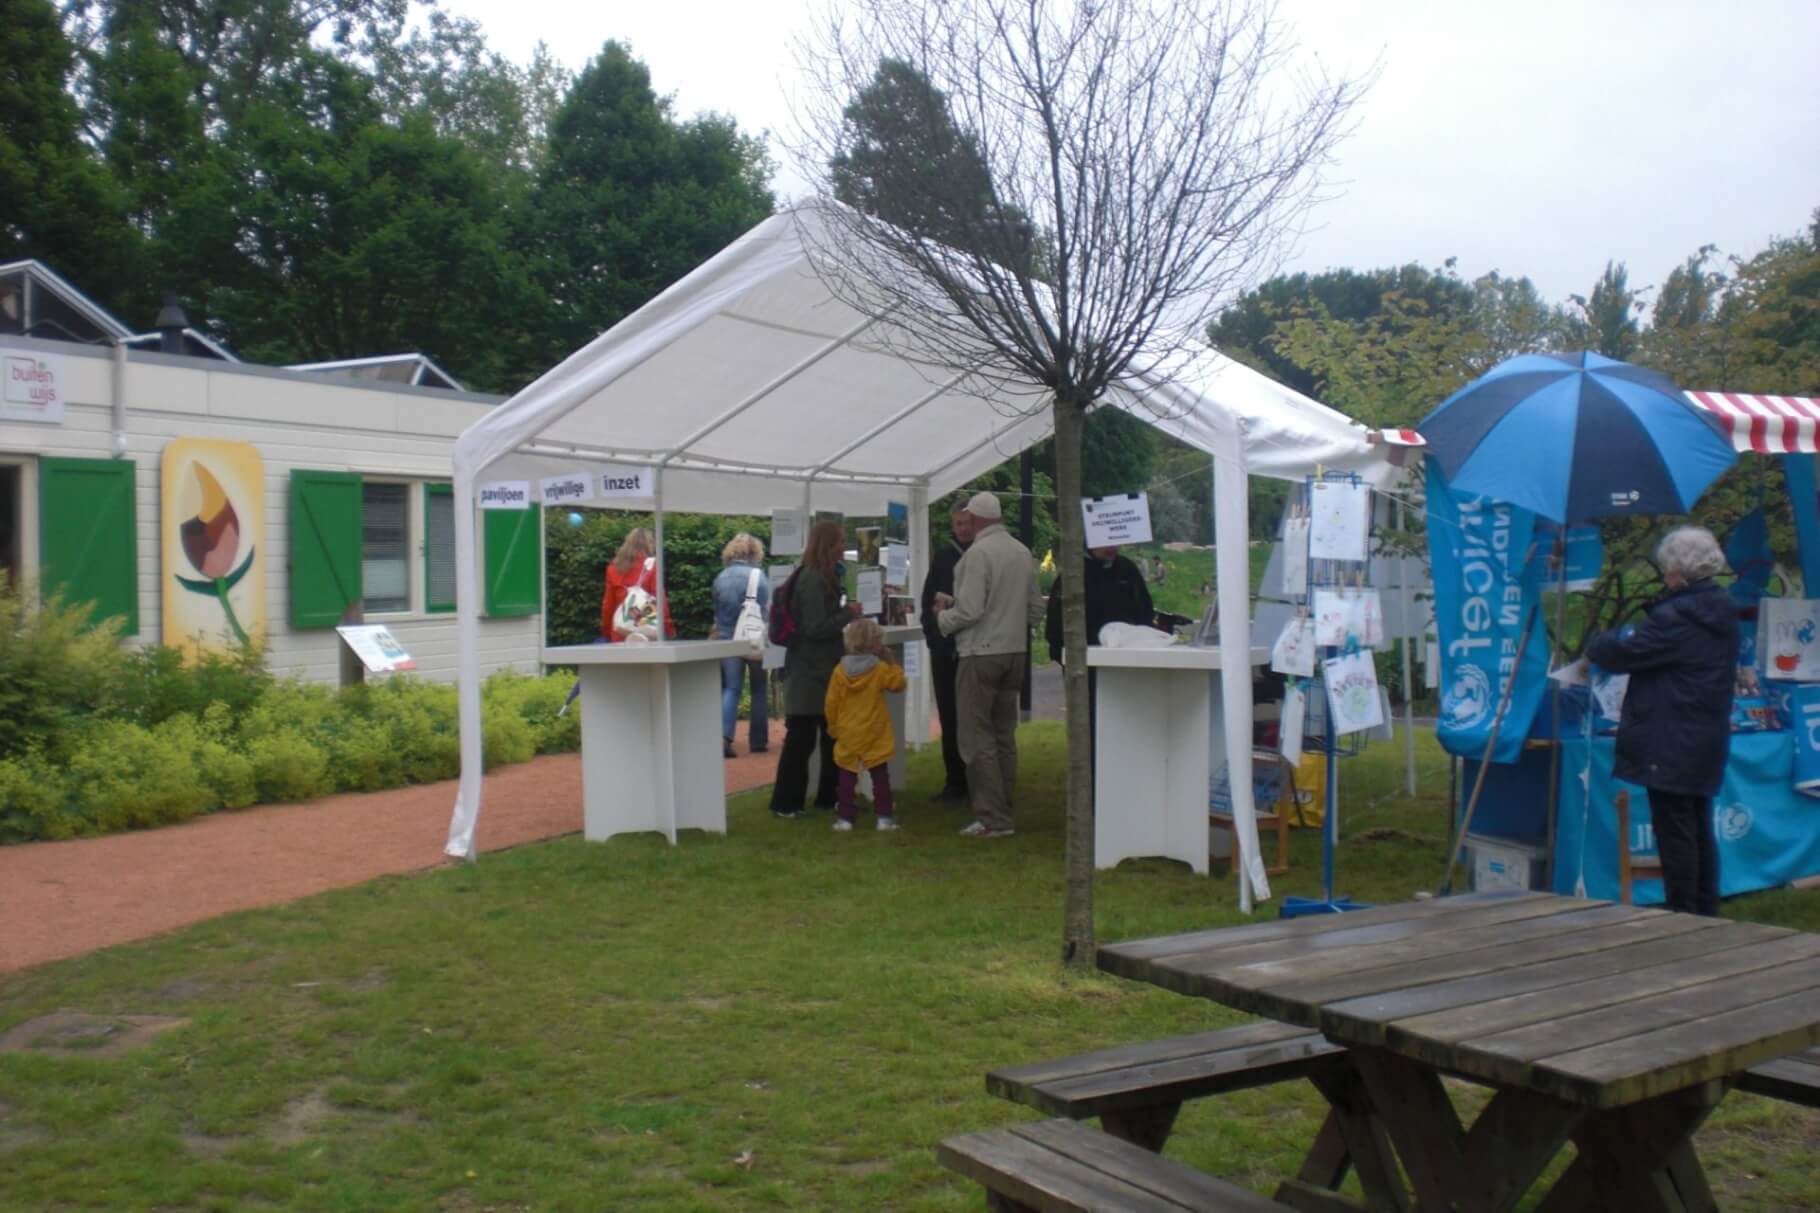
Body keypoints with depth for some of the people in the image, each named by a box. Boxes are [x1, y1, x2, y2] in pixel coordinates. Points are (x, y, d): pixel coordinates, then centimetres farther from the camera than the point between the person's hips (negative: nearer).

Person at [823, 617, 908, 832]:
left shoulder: (840, 671, -3)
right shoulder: (880, 669, -10)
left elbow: (831, 703, -1)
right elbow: (899, 683, 4)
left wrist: (833, 727, 11)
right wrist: (891, 662, 9)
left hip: (847, 735, 2)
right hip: (874, 736, -2)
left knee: (847, 778, 8)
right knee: (880, 777, 6)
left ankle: (845, 817, 7)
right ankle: (884, 816, 4)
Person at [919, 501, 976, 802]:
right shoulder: (942, 557, 9)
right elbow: (928, 602, 9)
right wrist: (933, 637, -3)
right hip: (945, 649, 4)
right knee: (950, 718, 8)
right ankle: (955, 781, 15)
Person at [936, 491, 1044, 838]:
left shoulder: (978, 553, -15)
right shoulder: (1023, 552, 7)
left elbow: (969, 611, -20)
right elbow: (1036, 609, 12)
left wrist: (943, 616, -2)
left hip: (981, 653, -7)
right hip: (1015, 652, 7)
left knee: (978, 738, -2)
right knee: (1004, 736, 14)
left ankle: (992, 819, -4)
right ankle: (1003, 810, 20)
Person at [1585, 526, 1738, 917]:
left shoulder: (1676, 617, -20)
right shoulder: (1722, 612, 9)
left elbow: (1622, 653, -16)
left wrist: (1595, 645, 4)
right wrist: (1621, 638, 14)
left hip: (1671, 746, -9)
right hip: (1707, 743, 9)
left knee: (1674, 833, -2)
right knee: (1700, 829, 17)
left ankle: (1683, 918, 4)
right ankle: (1706, 914, 25)